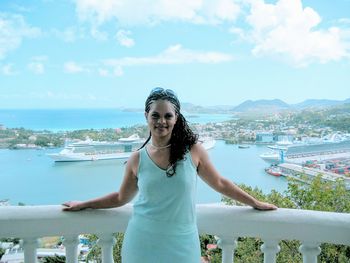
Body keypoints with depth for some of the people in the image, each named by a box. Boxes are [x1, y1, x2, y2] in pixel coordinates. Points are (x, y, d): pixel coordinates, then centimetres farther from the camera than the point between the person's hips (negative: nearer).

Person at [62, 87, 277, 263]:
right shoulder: (137, 159, -3)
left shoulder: (193, 150, -7)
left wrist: (255, 203, 14)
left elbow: (220, 183, 6)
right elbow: (121, 198, 12)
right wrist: (83, 205, 17)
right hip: (143, 244, 1)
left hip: (181, 244, -1)